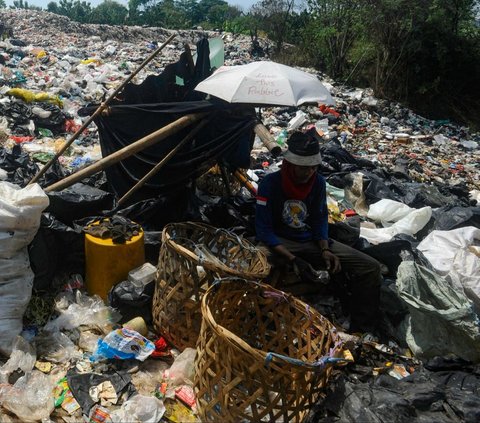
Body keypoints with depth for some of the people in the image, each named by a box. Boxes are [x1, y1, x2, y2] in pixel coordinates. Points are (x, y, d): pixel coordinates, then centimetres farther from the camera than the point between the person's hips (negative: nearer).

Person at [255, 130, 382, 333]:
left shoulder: (318, 182, -3)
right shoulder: (270, 184, -16)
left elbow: (320, 221, 8)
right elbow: (264, 231, -17)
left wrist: (325, 249, -11)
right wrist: (293, 259, -28)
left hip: (312, 241, 5)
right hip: (281, 245, -5)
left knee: (371, 268, -9)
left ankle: (360, 333, 1)